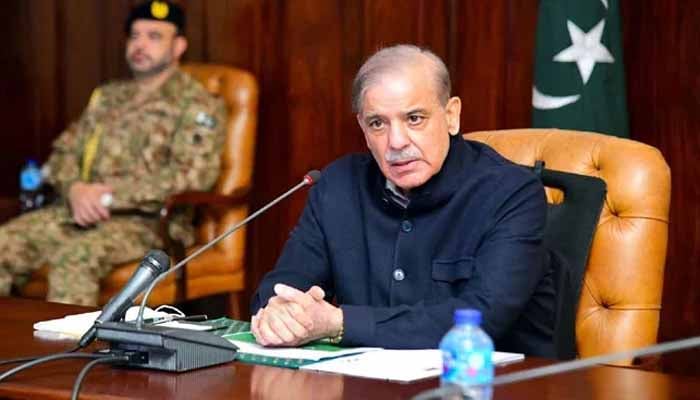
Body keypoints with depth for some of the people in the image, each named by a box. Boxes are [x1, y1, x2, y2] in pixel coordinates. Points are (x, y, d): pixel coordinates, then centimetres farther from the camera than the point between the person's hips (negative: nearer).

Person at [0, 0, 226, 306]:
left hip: (147, 221, -6)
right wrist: (75, 188, -4)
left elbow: (193, 175, -12)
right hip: (79, 212, 6)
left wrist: (110, 194, -15)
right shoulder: (106, 97, 24)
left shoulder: (197, 106, 2)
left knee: (76, 256, -36)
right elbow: (64, 151, 21)